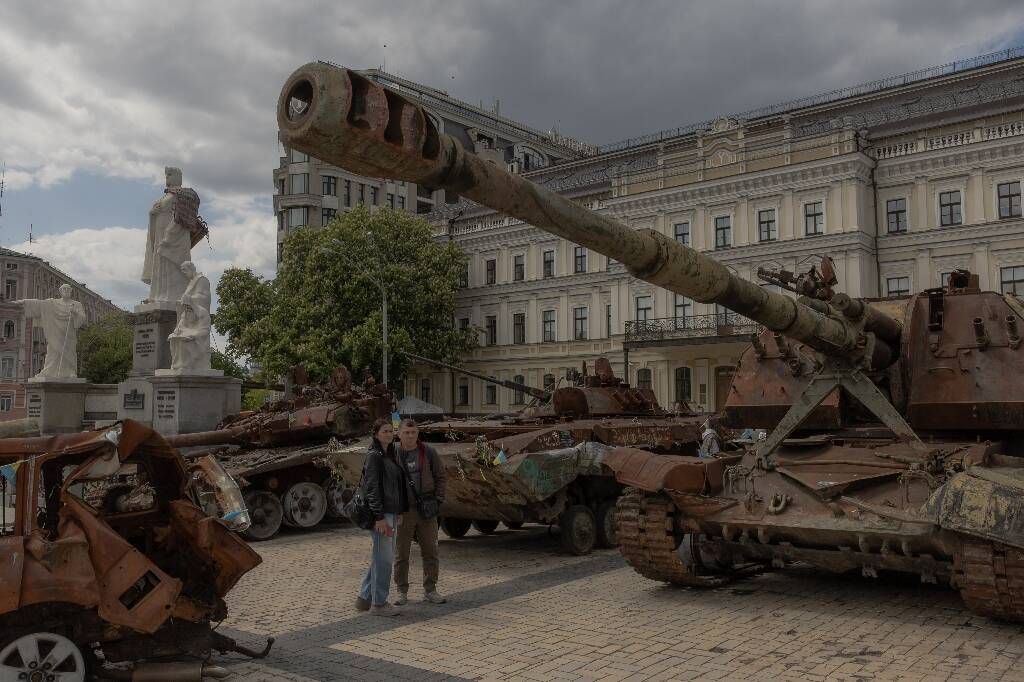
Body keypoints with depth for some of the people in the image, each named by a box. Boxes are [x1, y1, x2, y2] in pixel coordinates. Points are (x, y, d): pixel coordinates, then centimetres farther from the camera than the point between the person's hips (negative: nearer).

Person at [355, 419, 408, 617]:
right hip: (381, 514, -9)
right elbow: (372, 488, -17)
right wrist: (379, 517, -21)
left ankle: (364, 598, 24)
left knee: (384, 557, 15)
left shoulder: (390, 455, 15)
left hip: (391, 513, 9)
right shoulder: (374, 456, -11)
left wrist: (399, 512, 18)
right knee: (384, 558, -3)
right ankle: (379, 603, 7)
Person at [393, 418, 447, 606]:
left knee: (430, 552, 7)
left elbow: (440, 476, 7)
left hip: (427, 510, 1)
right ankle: (402, 591, 18)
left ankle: (430, 590, 18)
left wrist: (438, 499, -1)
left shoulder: (428, 452, 0)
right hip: (403, 512, -1)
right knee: (401, 553, 6)